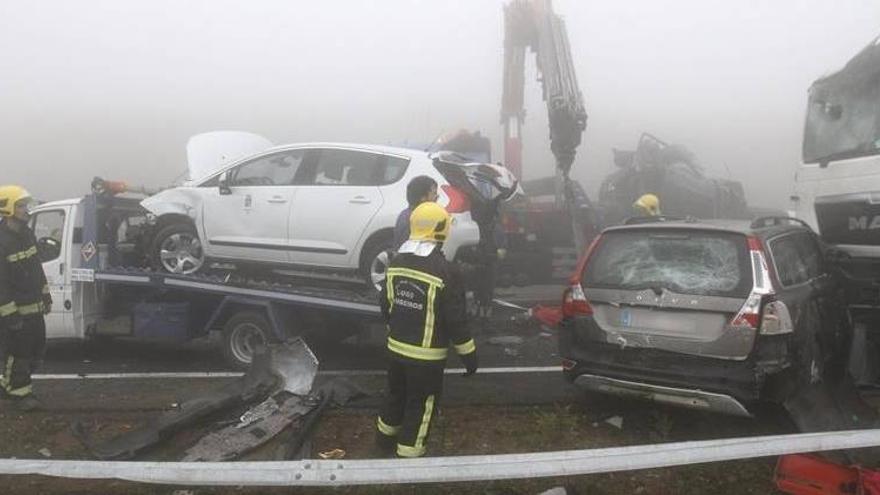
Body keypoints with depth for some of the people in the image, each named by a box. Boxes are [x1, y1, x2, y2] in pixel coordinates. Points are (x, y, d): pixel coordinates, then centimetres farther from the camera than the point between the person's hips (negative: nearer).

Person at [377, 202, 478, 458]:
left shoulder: (396, 263, -2)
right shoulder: (446, 272, -21)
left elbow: (386, 306, 8)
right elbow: (456, 320, -18)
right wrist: (469, 355, -6)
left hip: (396, 349, 6)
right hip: (427, 356, -6)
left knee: (396, 395, 27)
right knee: (421, 406, 10)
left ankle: (385, 437, 45)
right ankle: (408, 452, 20)